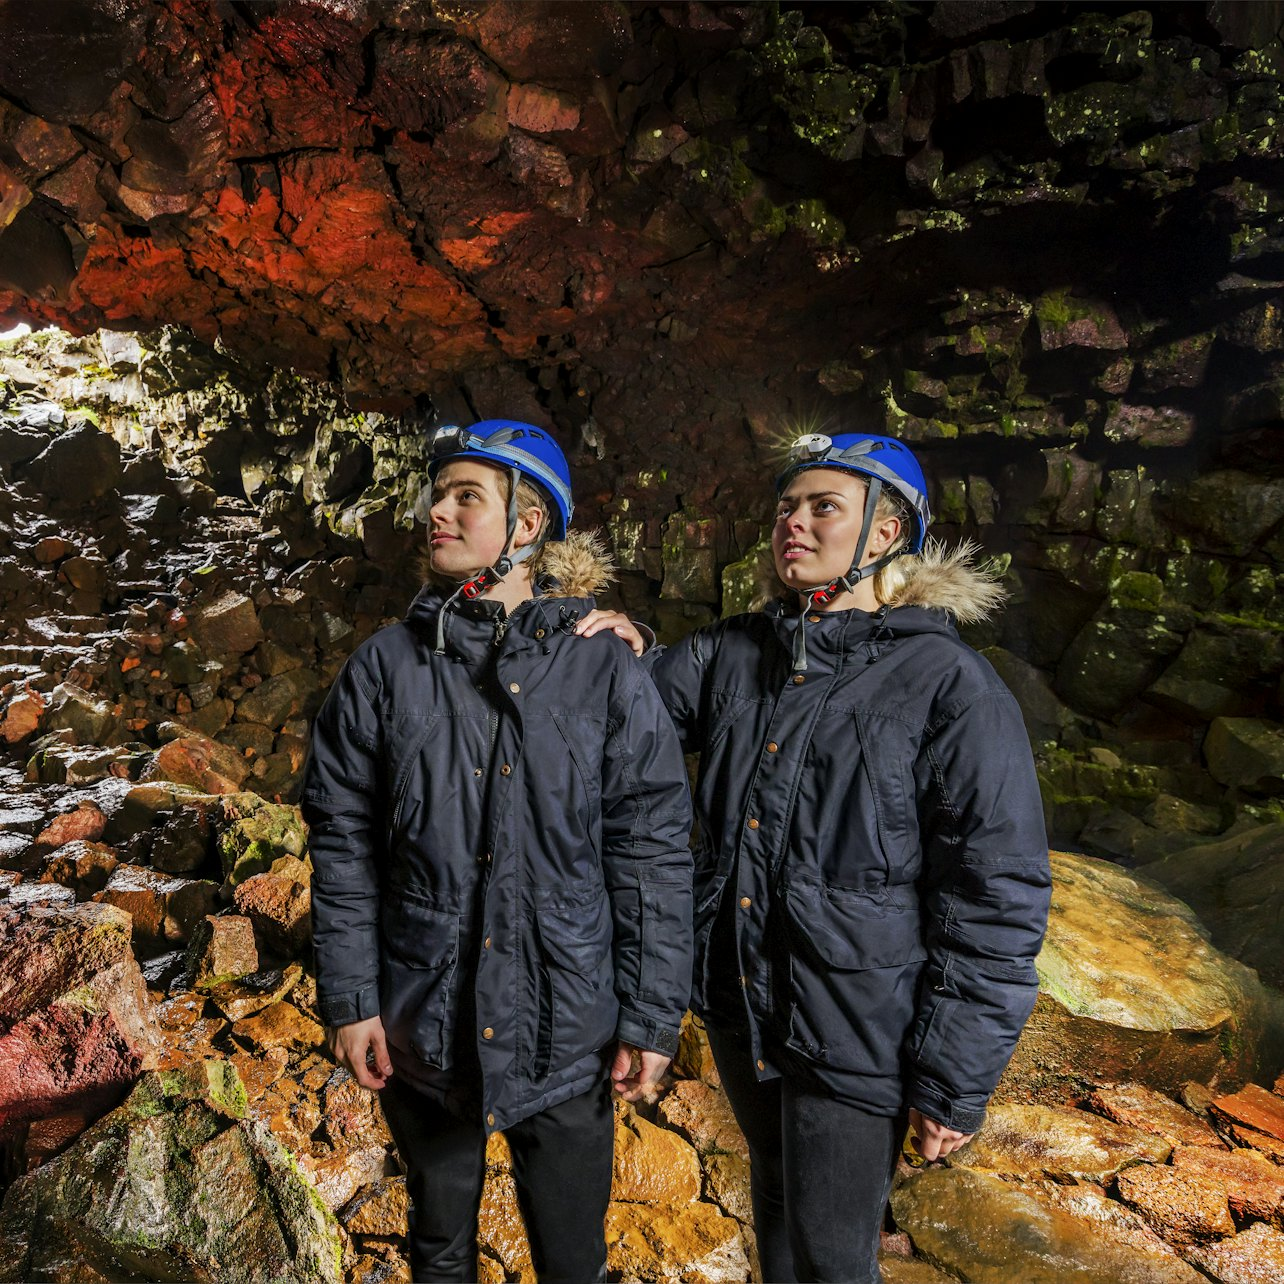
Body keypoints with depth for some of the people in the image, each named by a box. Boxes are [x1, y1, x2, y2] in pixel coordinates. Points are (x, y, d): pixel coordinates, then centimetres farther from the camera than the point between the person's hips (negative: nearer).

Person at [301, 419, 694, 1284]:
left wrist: (652, 1018, -6)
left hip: (566, 1035, -2)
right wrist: (349, 998, -2)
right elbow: (343, 841, 0)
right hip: (421, 1028, 2)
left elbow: (654, 853, -7)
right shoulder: (387, 666, -3)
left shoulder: (608, 672, -9)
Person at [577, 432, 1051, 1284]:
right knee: (778, 1208, 29)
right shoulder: (736, 654, 1)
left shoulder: (949, 684, -15)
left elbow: (999, 895, -14)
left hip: (855, 1034, -5)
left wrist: (955, 1080, -13)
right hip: (739, 1009, 6)